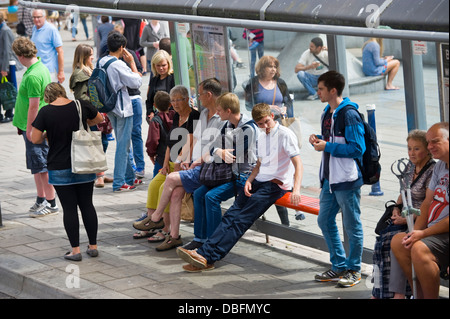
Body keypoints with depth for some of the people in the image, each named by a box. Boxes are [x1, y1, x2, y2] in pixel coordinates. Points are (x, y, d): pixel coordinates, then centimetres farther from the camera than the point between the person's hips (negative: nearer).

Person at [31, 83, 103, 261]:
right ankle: (93, 246, 18)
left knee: (69, 208, 3)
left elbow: (35, 139, -10)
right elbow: (99, 119, 16)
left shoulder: (46, 112, -11)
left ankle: (75, 250, 4)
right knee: (87, 205, 13)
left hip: (60, 168, -3)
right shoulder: (81, 106, -2)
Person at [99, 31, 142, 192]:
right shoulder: (119, 65, -20)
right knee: (123, 145, -3)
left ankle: (129, 178, 28)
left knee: (123, 144, 18)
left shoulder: (101, 62, 4)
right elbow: (137, 82, -15)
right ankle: (119, 183, -3)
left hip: (110, 107, 9)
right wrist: (132, 63, -8)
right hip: (122, 107, -9)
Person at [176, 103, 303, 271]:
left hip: (276, 184, -7)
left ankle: (208, 256, -31)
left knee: (242, 219, -20)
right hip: (258, 181, 7)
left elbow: (298, 164, -14)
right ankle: (204, 252, -25)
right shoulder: (261, 138, 18)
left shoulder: (285, 134, -7)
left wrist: (296, 189, -28)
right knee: (232, 214, -13)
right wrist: (249, 181, 4)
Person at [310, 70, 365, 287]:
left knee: (352, 225, 2)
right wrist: (318, 140, 2)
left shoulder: (349, 114, -16)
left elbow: (357, 148, -20)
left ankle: (354, 270, 14)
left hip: (347, 180, -10)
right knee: (325, 221, 15)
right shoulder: (327, 113, 12)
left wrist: (327, 146, -19)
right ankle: (339, 266, 27)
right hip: (330, 179, 10)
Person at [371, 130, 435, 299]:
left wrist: (406, 220, -16)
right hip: (406, 217, 8)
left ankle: (397, 294, -26)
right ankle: (378, 293, -11)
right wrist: (397, 207, 5)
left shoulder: (432, 171, -14)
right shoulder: (410, 166, 11)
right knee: (383, 239, -13)